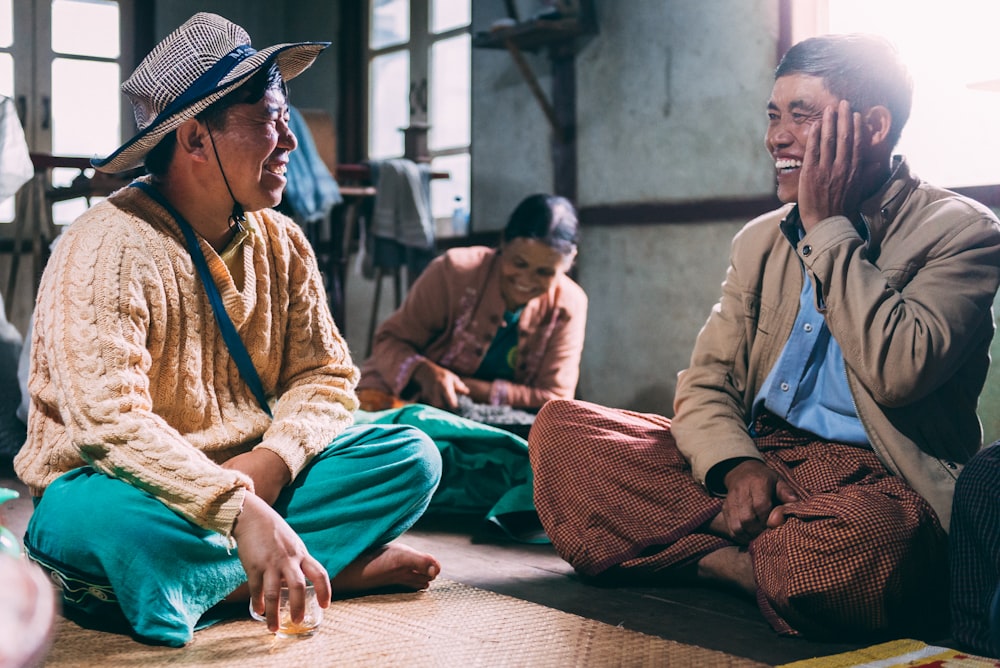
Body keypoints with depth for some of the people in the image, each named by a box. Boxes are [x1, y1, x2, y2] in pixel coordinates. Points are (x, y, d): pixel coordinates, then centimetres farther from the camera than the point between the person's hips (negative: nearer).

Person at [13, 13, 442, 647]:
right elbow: (111, 422, -30)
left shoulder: (281, 243, 3)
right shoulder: (110, 249, -20)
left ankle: (222, 584, -17)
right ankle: (336, 565, -16)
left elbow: (325, 375, 1)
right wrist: (240, 510, -40)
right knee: (122, 522, -40)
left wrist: (269, 460, -20)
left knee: (411, 454, -8)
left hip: (248, 484, 6)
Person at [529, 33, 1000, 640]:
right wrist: (737, 467, -13)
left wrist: (827, 224, -11)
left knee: (857, 542, -42)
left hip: (870, 481, -5)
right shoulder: (761, 240, 16)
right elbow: (705, 382, 10)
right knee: (561, 428, -12)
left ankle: (724, 552, -11)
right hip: (754, 459, 5)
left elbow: (897, 371, -20)